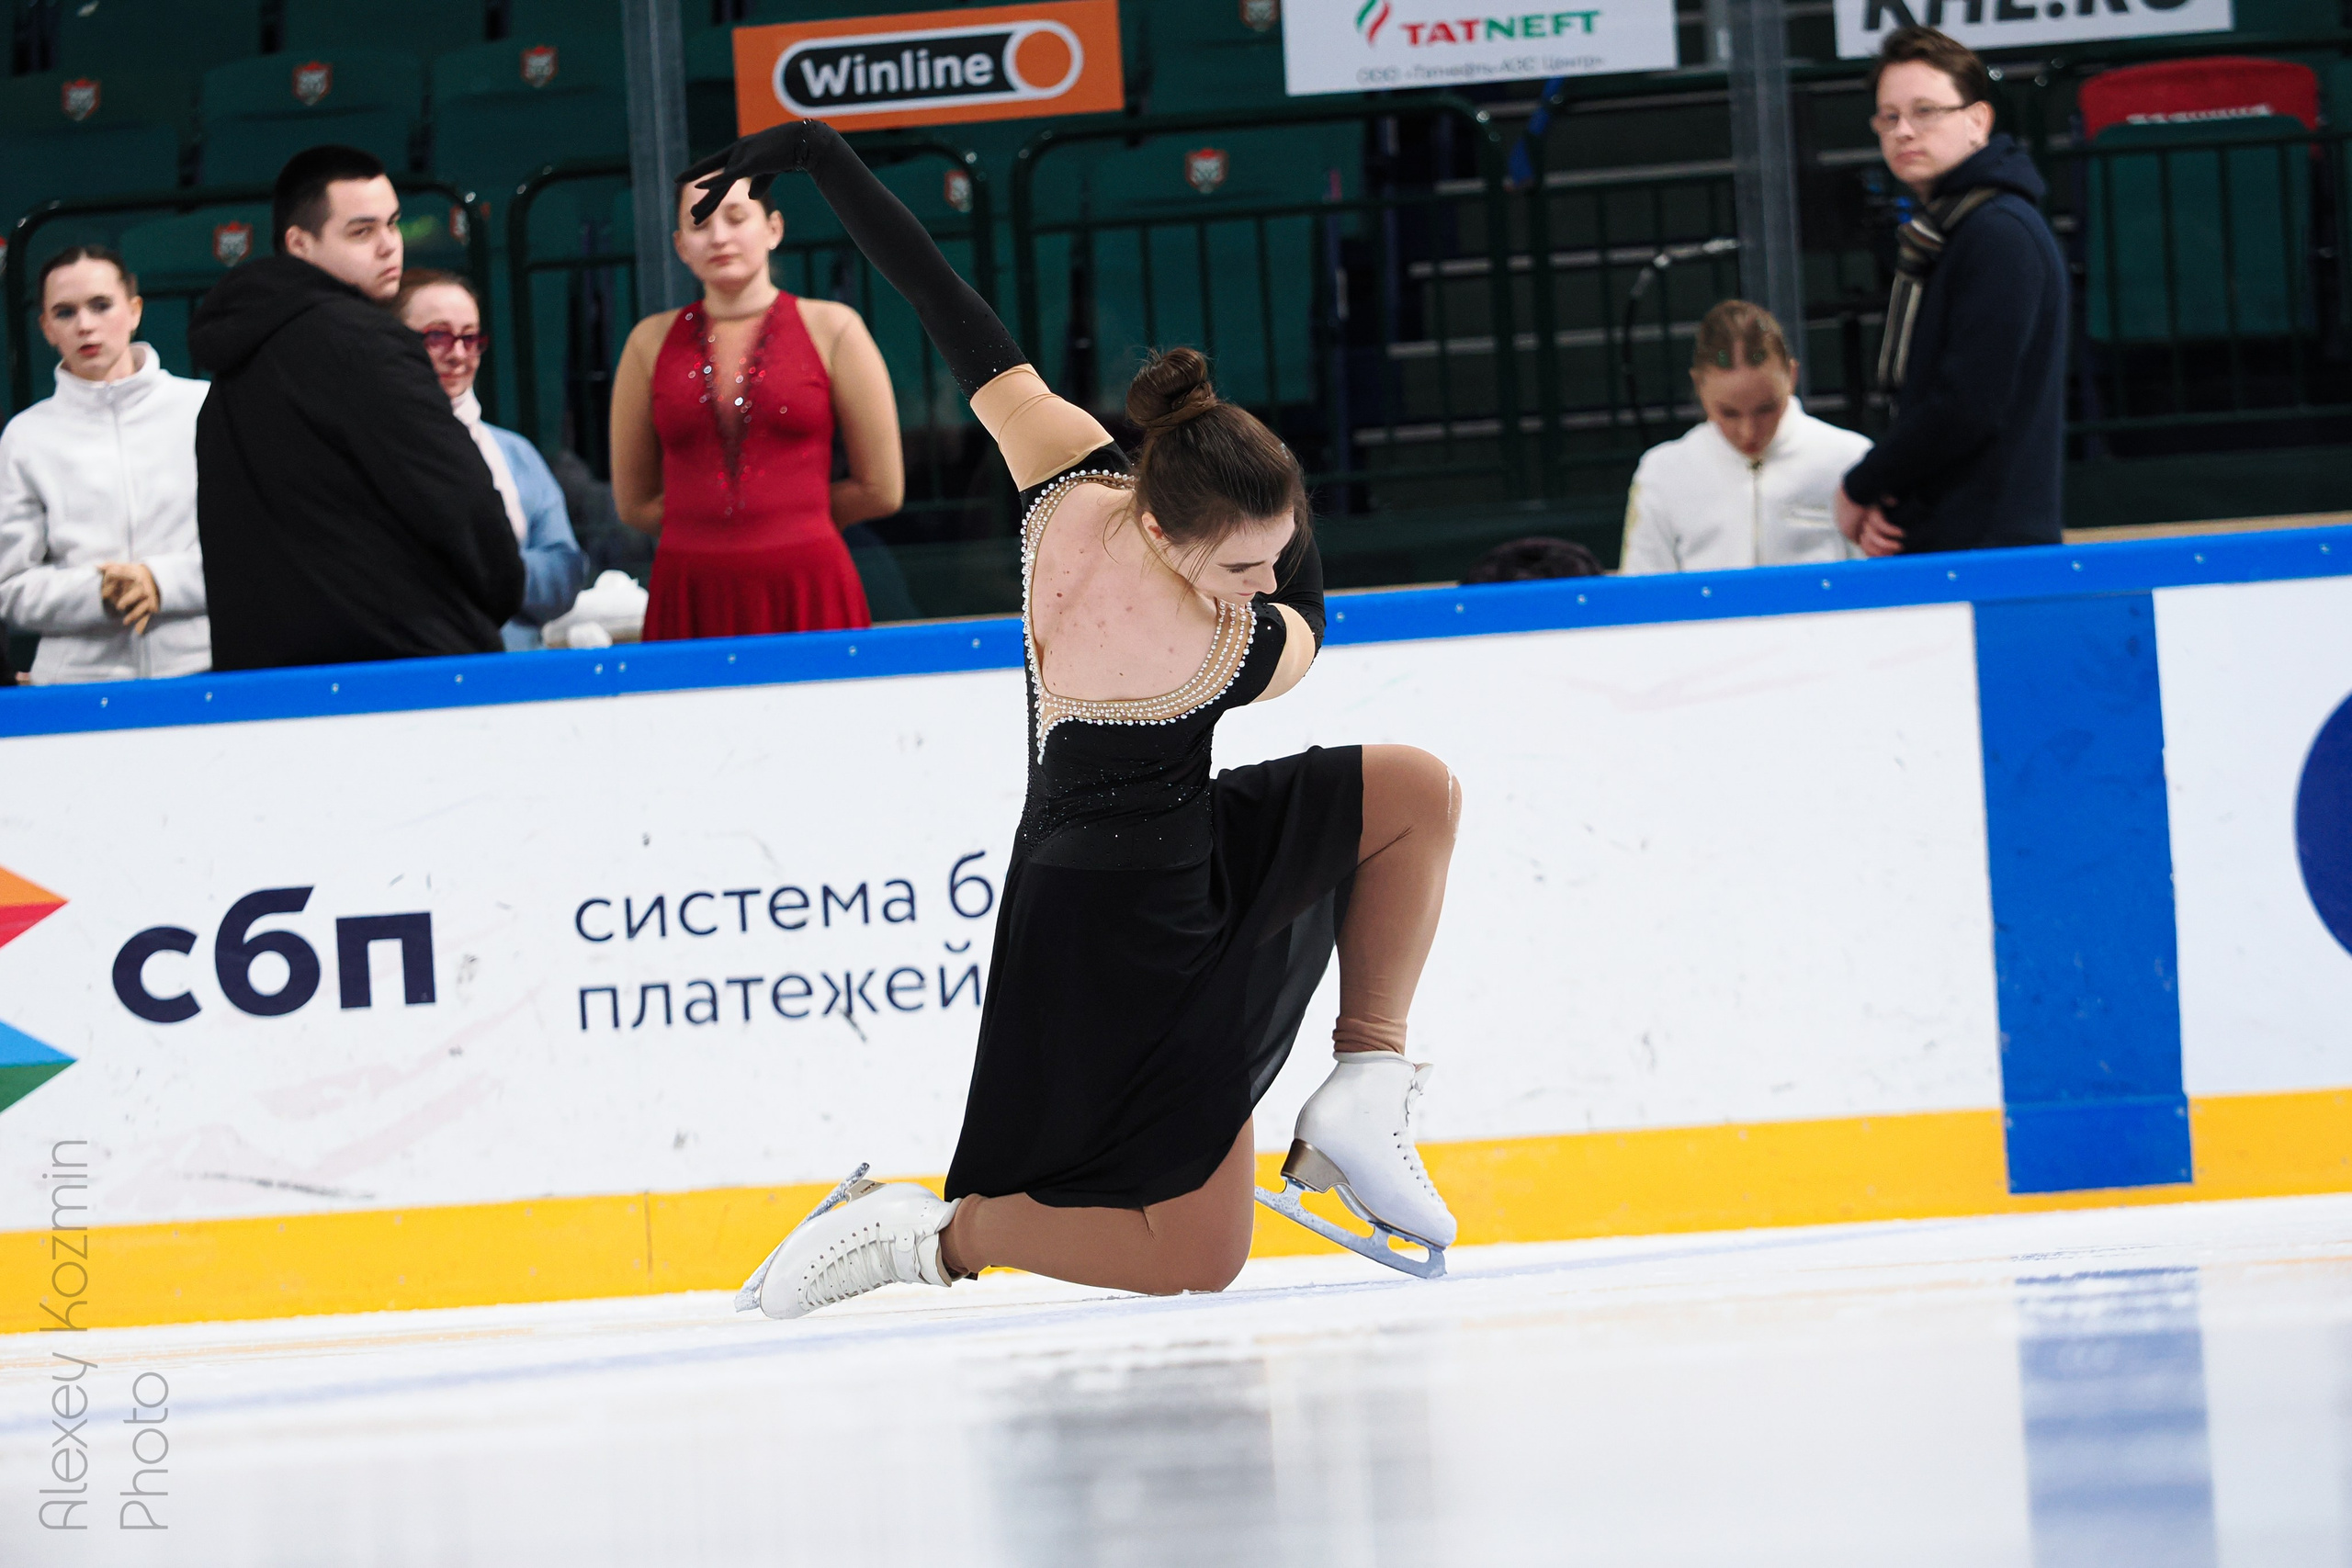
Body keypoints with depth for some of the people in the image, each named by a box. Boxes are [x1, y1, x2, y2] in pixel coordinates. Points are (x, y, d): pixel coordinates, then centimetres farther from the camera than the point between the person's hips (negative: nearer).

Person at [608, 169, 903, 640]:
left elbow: (882, 491, 8)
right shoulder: (652, 342, 10)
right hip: (690, 603, 1)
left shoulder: (831, 328, 6)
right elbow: (634, 504, 14)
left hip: (808, 600, -1)